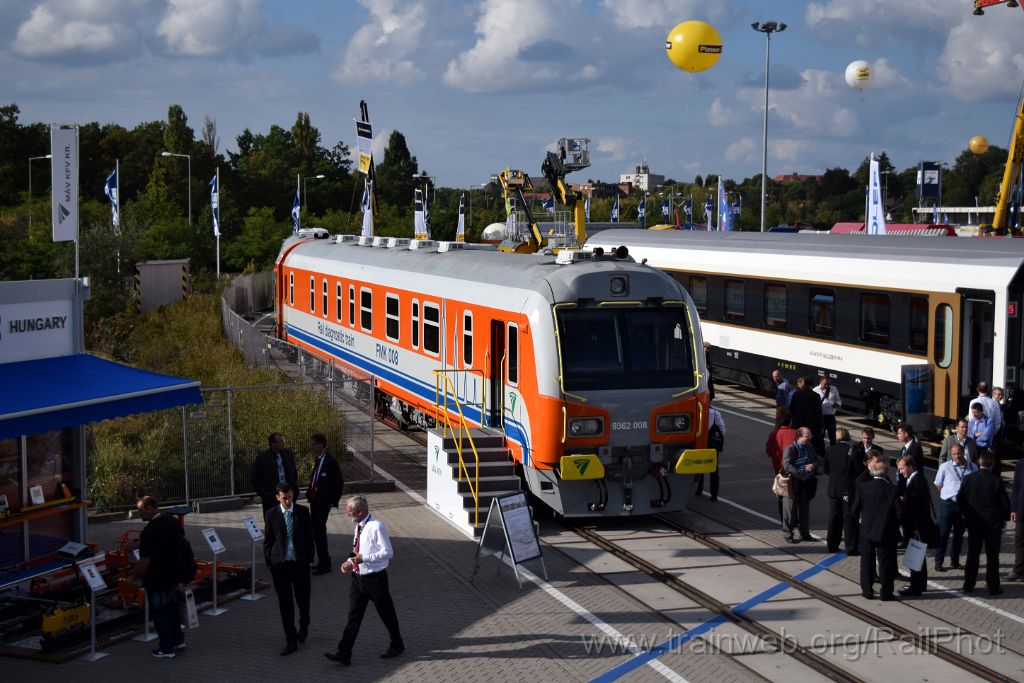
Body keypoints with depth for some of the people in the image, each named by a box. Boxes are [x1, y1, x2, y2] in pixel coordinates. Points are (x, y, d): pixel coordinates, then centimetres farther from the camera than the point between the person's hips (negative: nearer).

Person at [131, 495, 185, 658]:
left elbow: (144, 562, -27)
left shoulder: (150, 531, -27)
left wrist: (132, 577, -13)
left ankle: (166, 648, 16)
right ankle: (178, 639, 36)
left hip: (157, 579, -8)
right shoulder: (172, 521, -1)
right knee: (171, 607, 25)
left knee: (159, 612, 7)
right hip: (174, 574, 8)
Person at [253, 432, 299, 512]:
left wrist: (295, 490, 8)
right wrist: (263, 495, -8)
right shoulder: (261, 458, -4)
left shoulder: (289, 454, 8)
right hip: (270, 498, -3)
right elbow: (255, 481, 0)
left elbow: (294, 475, 18)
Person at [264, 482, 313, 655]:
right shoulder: (271, 514, -2)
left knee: (303, 599, 9)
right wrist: (269, 562, -1)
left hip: (300, 563, 0)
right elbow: (267, 540, 4)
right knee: (285, 604, 4)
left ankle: (304, 625, 41)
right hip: (280, 564, 0)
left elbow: (309, 537, 4)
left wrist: (309, 559, 1)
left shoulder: (302, 512, -1)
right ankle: (291, 641, 11)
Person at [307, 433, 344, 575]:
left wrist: (334, 501, -12)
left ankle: (324, 564, 0)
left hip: (323, 502, -9)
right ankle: (323, 561, 23)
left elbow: (339, 482, -13)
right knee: (315, 530, 13)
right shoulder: (317, 460, 9)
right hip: (314, 500, 9)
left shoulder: (330, 461, -16)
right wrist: (309, 493, 7)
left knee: (319, 531, -7)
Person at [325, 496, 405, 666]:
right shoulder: (359, 526, 6)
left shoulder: (376, 527, -20)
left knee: (386, 614, 10)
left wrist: (364, 558, -24)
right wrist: (350, 562, 1)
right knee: (353, 616, 5)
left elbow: (388, 552, -20)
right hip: (358, 577, 7)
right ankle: (343, 653, 5)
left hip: (375, 578, -7)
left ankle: (396, 645, 31)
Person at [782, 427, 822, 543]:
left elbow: (819, 460, 14)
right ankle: (788, 535, 9)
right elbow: (787, 465, -23)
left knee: (804, 508, 13)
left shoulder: (809, 448, 11)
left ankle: (804, 533, 23)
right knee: (791, 509, 0)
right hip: (793, 482, -6)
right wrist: (801, 473, -29)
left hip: (806, 482, 6)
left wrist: (813, 465, -9)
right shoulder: (790, 449, -11)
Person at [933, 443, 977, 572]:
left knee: (959, 533, 13)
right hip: (947, 504, -3)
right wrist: (947, 495, 5)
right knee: (943, 533, -2)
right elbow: (938, 484, 5)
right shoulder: (945, 467, -5)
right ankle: (938, 562, 5)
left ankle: (955, 561, 25)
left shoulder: (972, 468, 0)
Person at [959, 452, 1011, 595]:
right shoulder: (996, 480, -13)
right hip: (994, 523, -2)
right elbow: (1005, 502, -8)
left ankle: (968, 585, 16)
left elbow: (960, 499, 1)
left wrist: (965, 514, 15)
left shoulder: (968, 479, -6)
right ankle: (993, 587, 9)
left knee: (972, 555, 12)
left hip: (974, 523, 3)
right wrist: (1004, 517, 8)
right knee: (992, 556, 6)